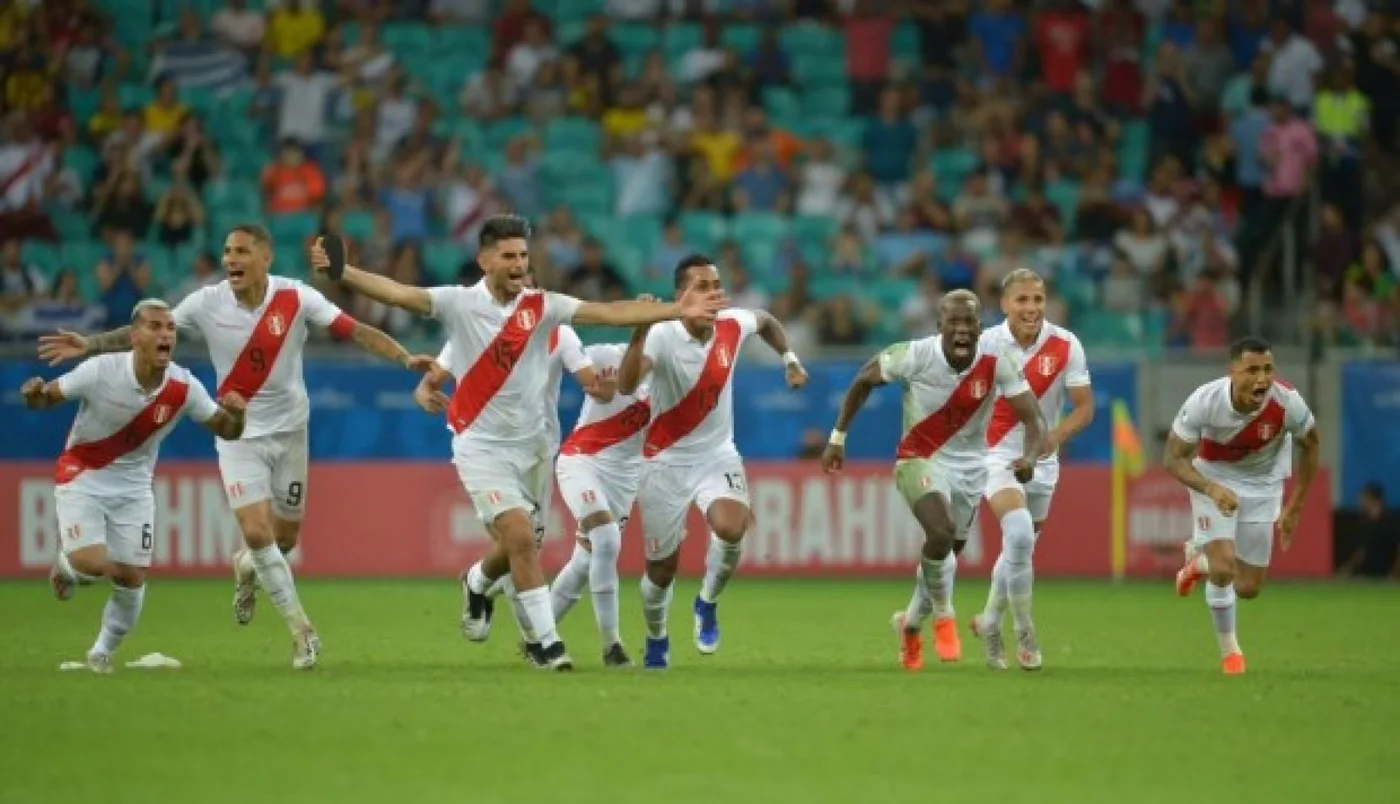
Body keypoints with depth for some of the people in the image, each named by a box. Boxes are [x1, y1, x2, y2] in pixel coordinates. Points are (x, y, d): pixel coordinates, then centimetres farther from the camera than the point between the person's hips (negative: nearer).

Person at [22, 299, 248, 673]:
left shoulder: (183, 387, -14)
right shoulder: (100, 370, -23)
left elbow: (226, 430, -3)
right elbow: (46, 398, -12)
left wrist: (236, 414, -26)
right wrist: (35, 393, -36)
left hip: (133, 487, 3)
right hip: (81, 478, -3)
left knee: (131, 579, -1)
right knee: (94, 564, -21)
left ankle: (103, 652, 25)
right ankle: (65, 565, 18)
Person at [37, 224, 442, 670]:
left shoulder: (296, 298, -15)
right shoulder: (207, 303, -12)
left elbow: (355, 331, -16)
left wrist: (405, 358, -27)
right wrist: (89, 344, -9)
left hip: (290, 430, 1)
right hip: (238, 433, -1)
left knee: (286, 536, 9)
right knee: (256, 531, -14)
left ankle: (248, 566, 46)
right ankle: (301, 630, -1)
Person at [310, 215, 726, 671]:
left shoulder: (542, 306, -3)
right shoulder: (459, 303, -11)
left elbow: (610, 313, -8)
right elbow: (397, 294, -22)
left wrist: (677, 311, -16)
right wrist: (340, 271, -36)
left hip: (530, 444, 4)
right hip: (481, 445, -4)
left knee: (516, 545, 14)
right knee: (521, 537, -16)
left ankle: (478, 583, 49)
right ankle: (547, 642, -9)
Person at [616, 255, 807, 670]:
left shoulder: (733, 325, -8)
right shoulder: (663, 336, -23)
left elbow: (766, 321, 19)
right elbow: (626, 386, -43)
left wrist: (790, 359, 10)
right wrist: (640, 332, -54)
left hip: (717, 455, 2)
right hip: (666, 461, -2)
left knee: (731, 528, -28)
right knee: (662, 569, 8)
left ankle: (708, 603, 2)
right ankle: (656, 639, 41)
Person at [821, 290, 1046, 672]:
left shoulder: (996, 363, -18)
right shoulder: (915, 356, -22)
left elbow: (1033, 418, -18)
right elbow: (863, 380, -4)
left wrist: (1030, 456, -40)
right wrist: (838, 437, -1)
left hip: (969, 466, 3)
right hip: (919, 459, -3)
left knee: (945, 554, 14)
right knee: (941, 532, -29)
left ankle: (911, 624, 44)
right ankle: (943, 613, -4)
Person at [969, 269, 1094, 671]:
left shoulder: (1065, 346, -8)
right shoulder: (985, 345, -11)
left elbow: (1084, 407, -7)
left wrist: (1057, 435, -25)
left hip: (1042, 459, 3)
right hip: (997, 454, -3)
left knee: (1019, 548, 13)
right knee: (1019, 534, -24)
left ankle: (989, 622, 39)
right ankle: (1024, 633, -10)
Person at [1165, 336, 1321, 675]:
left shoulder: (1288, 402, -27)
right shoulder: (1204, 401, -31)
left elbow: (1311, 446, -6)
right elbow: (1174, 459, -21)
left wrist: (1293, 508, -4)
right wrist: (1212, 489, -40)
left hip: (1263, 485, 2)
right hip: (1213, 480, -2)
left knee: (1248, 589, 5)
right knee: (1223, 569, -19)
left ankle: (1200, 559, 39)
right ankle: (1229, 650, 6)